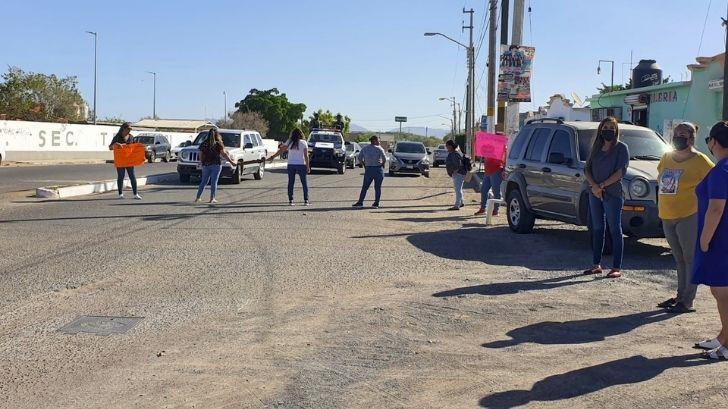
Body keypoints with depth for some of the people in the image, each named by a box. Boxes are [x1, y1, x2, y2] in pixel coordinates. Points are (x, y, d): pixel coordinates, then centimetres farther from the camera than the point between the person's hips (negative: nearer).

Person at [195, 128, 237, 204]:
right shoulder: (218, 144, -5)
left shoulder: (203, 144, 5)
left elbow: (200, 156, 8)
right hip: (216, 165, -3)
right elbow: (224, 154, -5)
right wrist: (232, 161, 2)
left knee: (203, 182, 13)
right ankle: (212, 199, 2)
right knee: (214, 182, 2)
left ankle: (197, 198, 15)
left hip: (206, 165, 3)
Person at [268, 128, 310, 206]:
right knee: (304, 183, 5)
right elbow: (306, 156, -7)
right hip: (301, 164, -2)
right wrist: (308, 166, -4)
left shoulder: (289, 142, 1)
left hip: (291, 165, 2)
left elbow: (281, 150, -1)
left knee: (291, 183, 8)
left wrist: (272, 157, 6)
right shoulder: (303, 143, -3)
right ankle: (306, 201, 2)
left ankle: (290, 200, 6)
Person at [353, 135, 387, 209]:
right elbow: (384, 159, -16)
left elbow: (359, 158, 6)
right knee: (378, 187, 4)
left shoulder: (364, 148, 7)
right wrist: (382, 164, 1)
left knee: (365, 187, 9)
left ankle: (360, 202, 8)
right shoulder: (379, 149, -6)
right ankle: (376, 203, 5)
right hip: (378, 169, -3)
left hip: (368, 169, 3)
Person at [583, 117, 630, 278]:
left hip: (613, 194, -6)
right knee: (597, 229, 9)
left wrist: (602, 185, -13)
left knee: (615, 230, -4)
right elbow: (587, 169, 11)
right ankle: (596, 265, 16)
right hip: (595, 193, 6)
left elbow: (621, 172, -11)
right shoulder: (596, 148, 15)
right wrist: (594, 186, -7)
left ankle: (617, 268, -2)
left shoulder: (621, 148, -2)